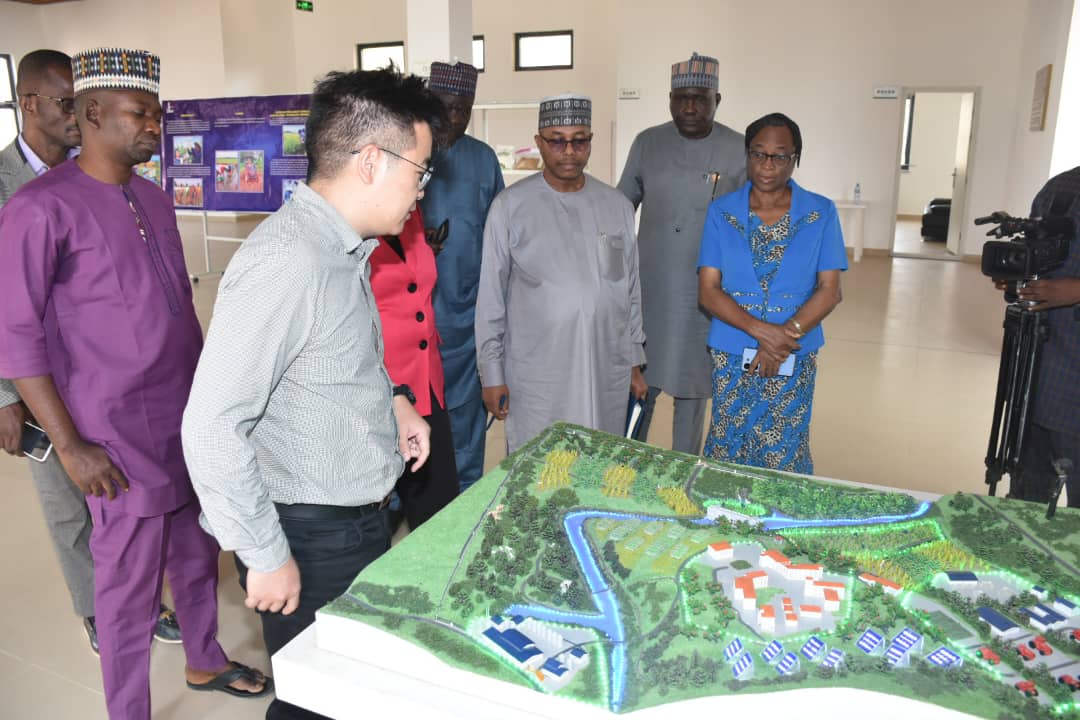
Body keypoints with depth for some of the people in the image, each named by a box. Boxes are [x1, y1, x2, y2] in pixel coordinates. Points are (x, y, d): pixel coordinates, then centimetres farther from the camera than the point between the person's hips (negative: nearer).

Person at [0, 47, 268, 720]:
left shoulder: (154, 198, 10)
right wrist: (71, 446, -14)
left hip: (192, 420, 7)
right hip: (123, 438, -7)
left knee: (198, 554, 19)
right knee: (131, 581, 5)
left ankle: (206, 661, 41)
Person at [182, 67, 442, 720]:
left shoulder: (343, 247, 4)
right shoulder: (286, 261, -27)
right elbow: (212, 428, -27)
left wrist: (390, 395, 5)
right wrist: (265, 556, -19)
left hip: (362, 518, 9)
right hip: (310, 542, -9)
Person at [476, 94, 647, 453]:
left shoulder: (617, 205, 7)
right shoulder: (510, 205, -4)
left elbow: (631, 289, 13)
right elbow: (491, 296, -1)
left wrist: (635, 362, 14)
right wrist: (492, 373, -1)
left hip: (608, 373, 3)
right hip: (536, 378, -3)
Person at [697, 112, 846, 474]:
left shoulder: (821, 214, 0)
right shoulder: (721, 212, 0)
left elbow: (829, 290, -2)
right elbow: (708, 291, -5)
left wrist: (786, 335, -17)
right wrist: (762, 331, -18)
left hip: (794, 360, 0)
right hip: (731, 356, 0)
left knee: (783, 456, 6)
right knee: (727, 453, 9)